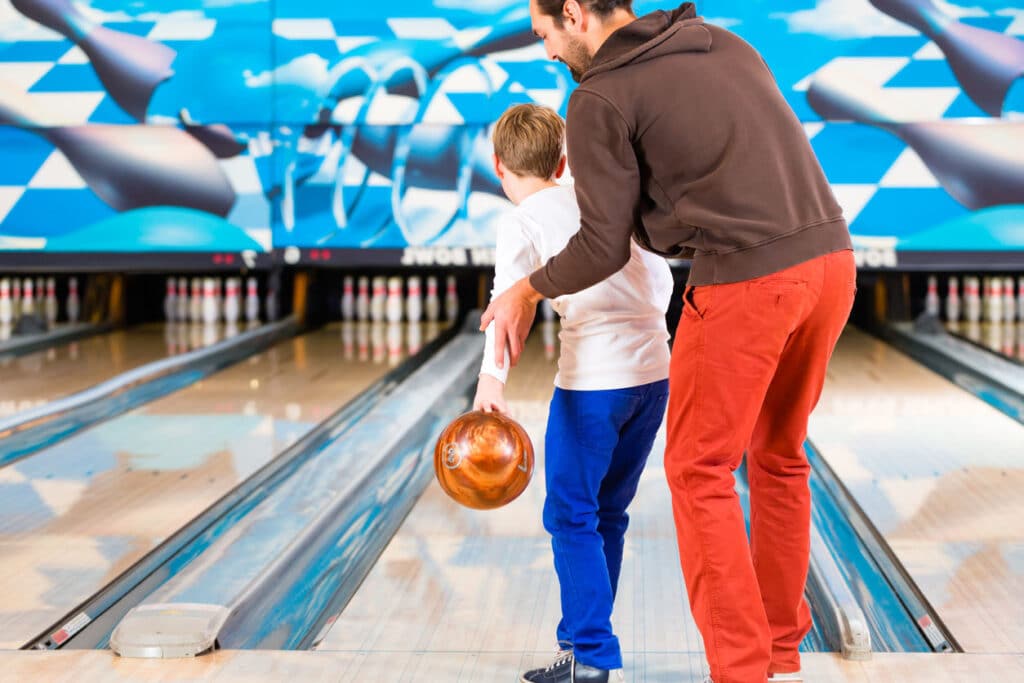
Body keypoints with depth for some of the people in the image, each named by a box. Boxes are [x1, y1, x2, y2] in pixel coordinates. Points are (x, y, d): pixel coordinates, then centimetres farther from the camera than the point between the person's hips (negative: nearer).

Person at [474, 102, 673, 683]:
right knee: (608, 514, 15)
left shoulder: (523, 222, 0)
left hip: (594, 378, -6)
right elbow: (661, 280, 20)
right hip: (655, 371, 6)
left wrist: (492, 380, -25)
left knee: (572, 516, 2)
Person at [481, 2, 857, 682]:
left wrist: (529, 290, 14)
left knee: (700, 473, 6)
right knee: (779, 457, 20)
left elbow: (604, 249, -2)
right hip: (830, 259, 7)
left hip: (747, 282, -7)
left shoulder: (601, 99, -4)